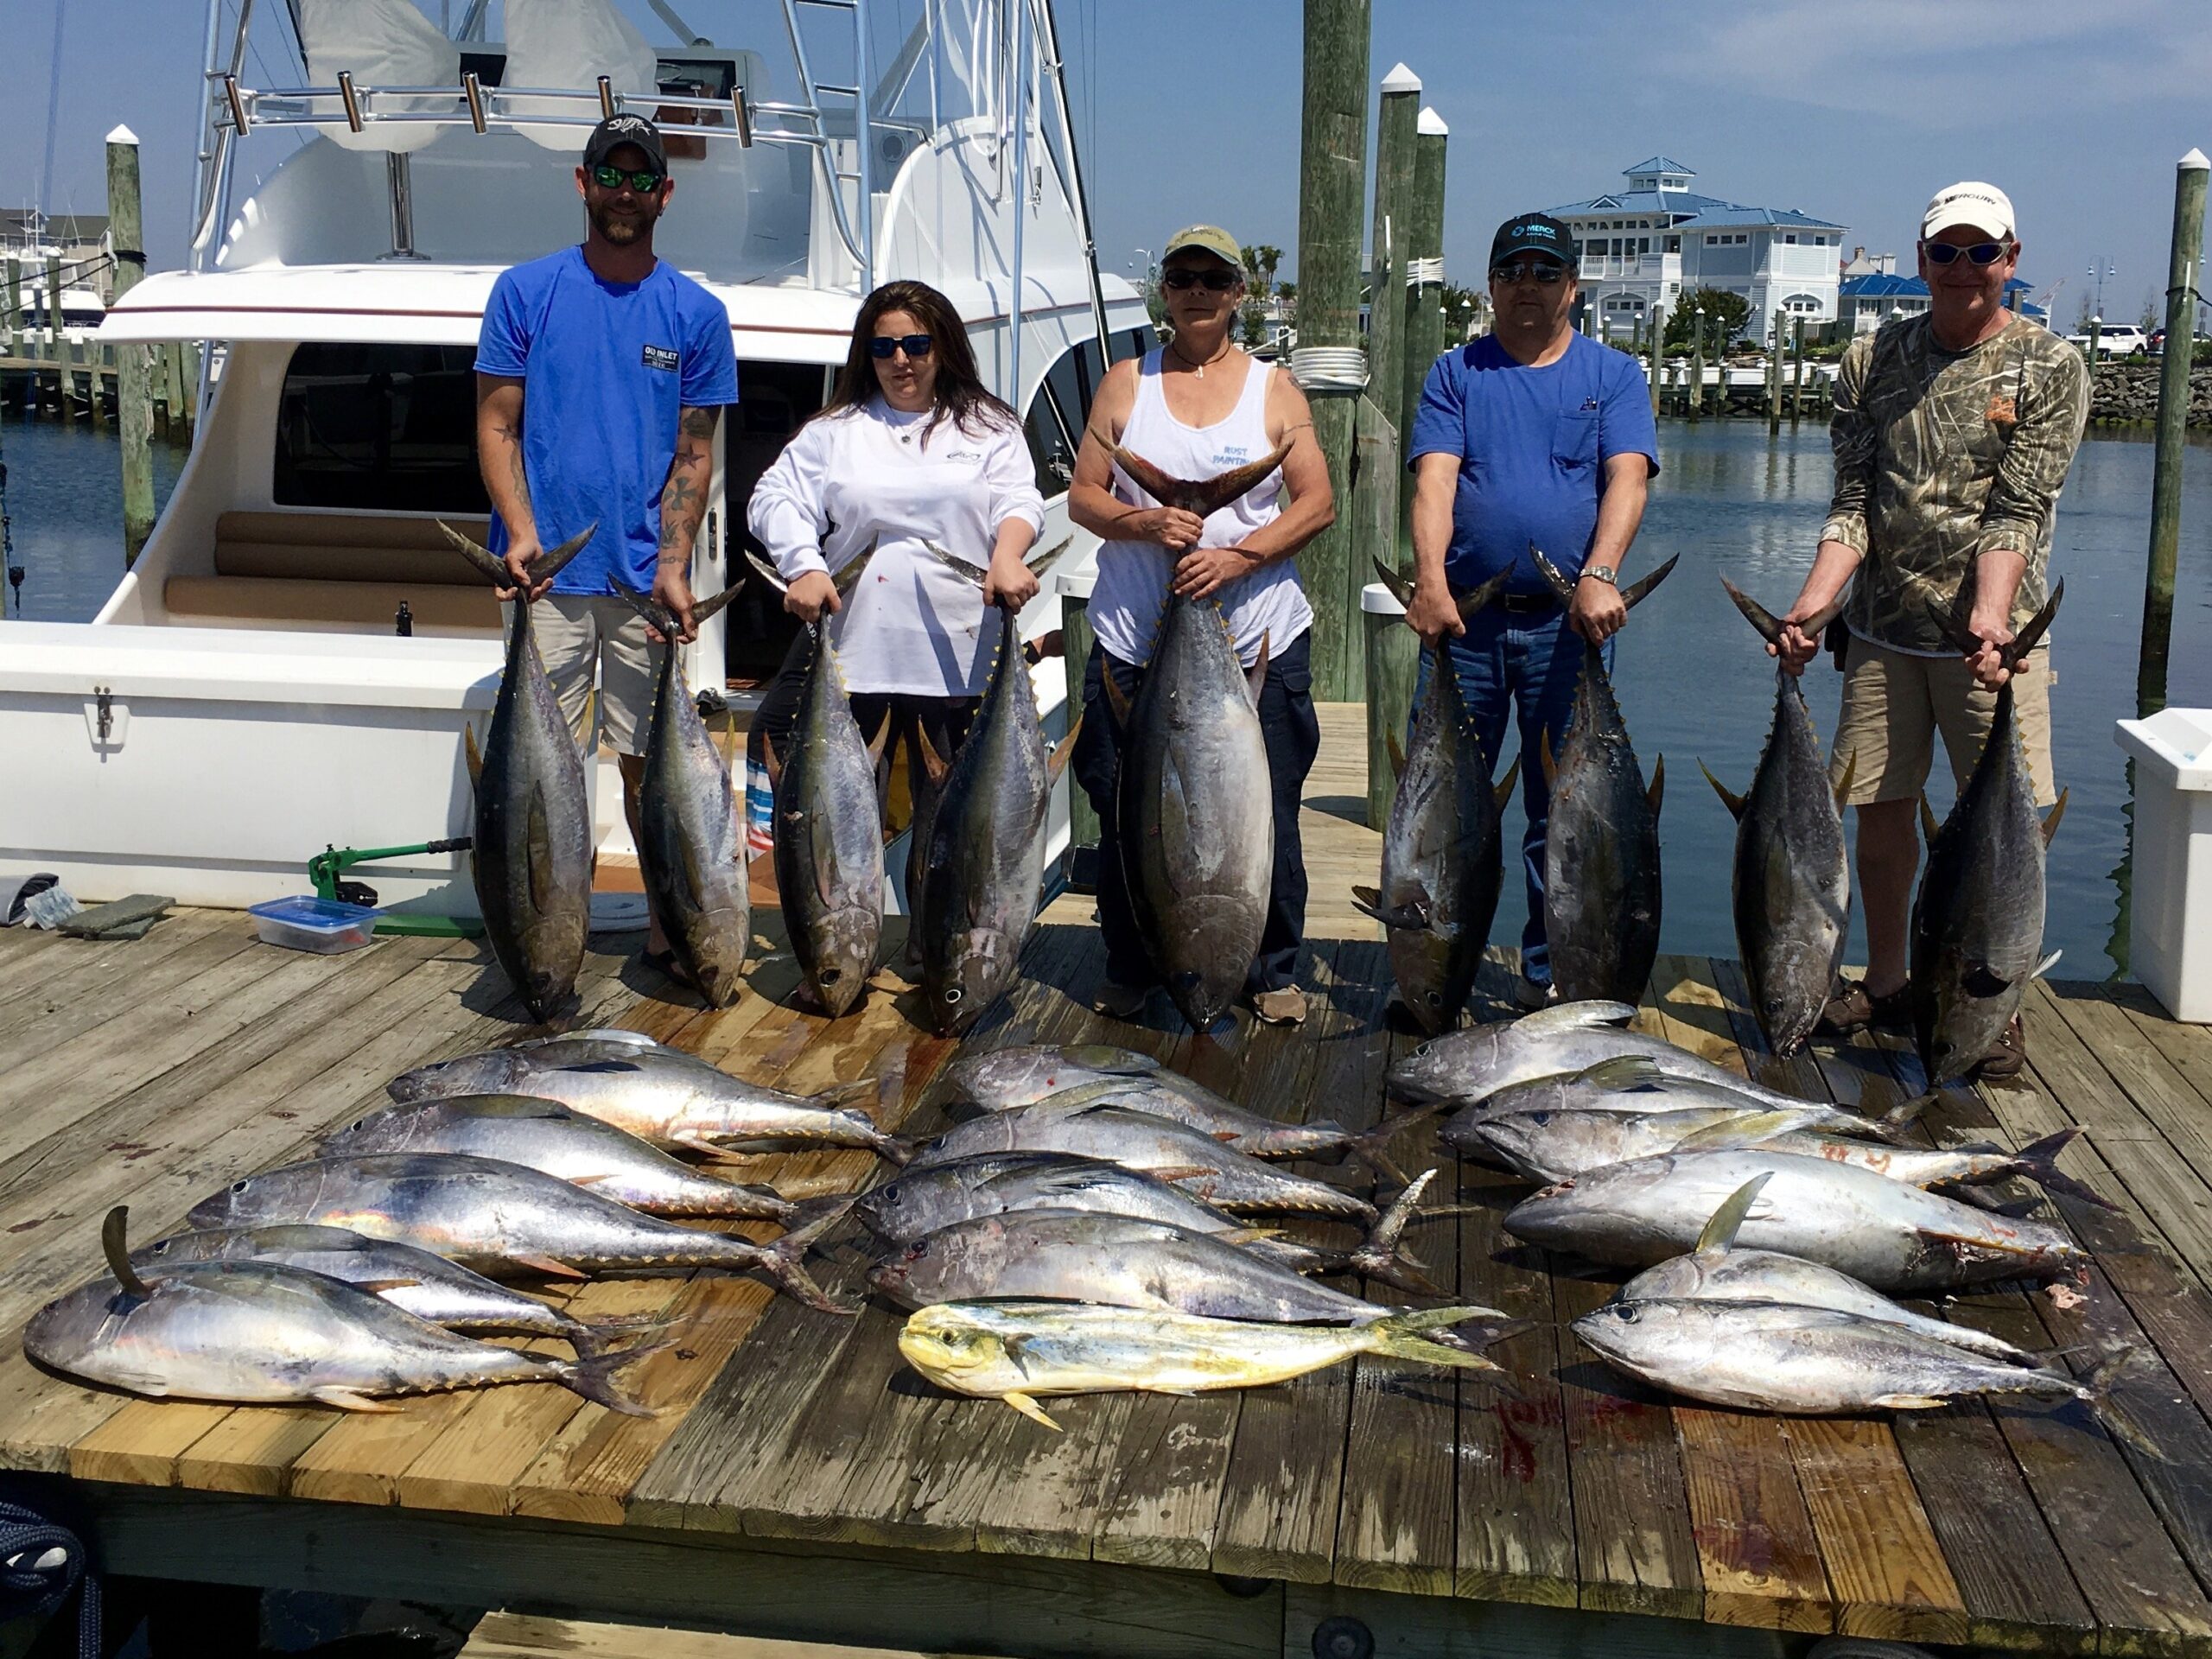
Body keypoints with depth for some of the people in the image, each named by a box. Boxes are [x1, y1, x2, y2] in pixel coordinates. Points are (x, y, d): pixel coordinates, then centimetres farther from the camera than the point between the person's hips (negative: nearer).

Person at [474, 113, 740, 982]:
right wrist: (522, 535, -10)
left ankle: (669, 925, 15)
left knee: (650, 760, 4)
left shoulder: (696, 314, 6)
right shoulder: (526, 291, 5)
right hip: (549, 574, 0)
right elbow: (496, 424, 4)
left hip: (646, 574, 1)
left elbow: (694, 454, 5)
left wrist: (674, 565, -6)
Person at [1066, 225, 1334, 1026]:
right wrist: (1145, 522, -13)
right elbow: (1082, 496, 7)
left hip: (1257, 641, -1)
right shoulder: (1126, 383, 10)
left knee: (1265, 816, 1)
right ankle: (1128, 971, 20)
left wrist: (1238, 556, -12)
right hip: (1133, 639, 1)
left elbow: (1317, 503, 2)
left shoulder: (1274, 389, 8)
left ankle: (1271, 972, 16)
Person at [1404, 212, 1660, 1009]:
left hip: (1567, 621, 0)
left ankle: (1550, 969, 16)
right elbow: (1434, 480, -5)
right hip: (1464, 616, 0)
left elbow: (1626, 478, -7)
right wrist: (1430, 578, -22)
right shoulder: (1456, 373, 9)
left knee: (1564, 808, 5)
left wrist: (1599, 574, -24)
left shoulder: (1612, 375, 8)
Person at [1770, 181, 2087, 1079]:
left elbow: (2018, 510, -10)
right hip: (1883, 625, 3)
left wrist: (1988, 612, -25)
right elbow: (1853, 499, 1)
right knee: (1879, 804, 8)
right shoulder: (1874, 357, 6)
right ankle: (1883, 983, 25)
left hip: (1991, 629, -3)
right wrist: (1814, 599, -14)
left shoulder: (2050, 366, -2)